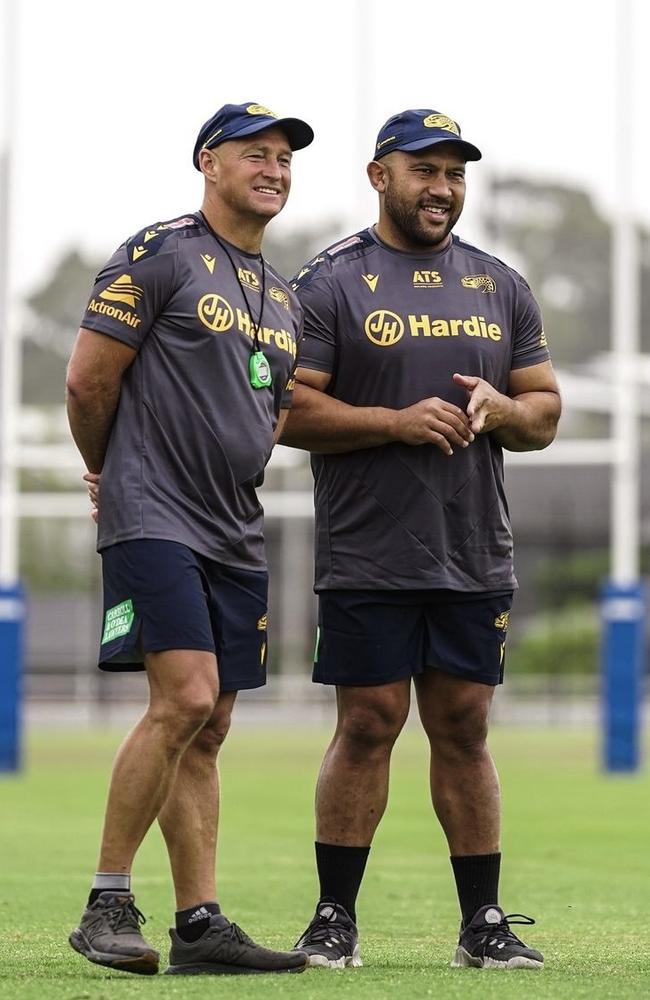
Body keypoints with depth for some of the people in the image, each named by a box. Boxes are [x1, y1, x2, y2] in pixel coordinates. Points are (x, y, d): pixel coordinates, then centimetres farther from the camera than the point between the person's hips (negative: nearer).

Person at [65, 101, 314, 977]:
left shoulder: (283, 298, 19)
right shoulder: (160, 254, -5)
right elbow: (88, 380, -6)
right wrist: (112, 474, 8)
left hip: (235, 537, 8)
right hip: (154, 521, -8)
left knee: (208, 731, 6)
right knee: (185, 700, -19)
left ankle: (200, 926, 7)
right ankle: (107, 905, -12)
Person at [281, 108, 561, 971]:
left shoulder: (501, 286, 14)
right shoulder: (330, 284, 0)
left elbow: (545, 412, 16)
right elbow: (290, 412, -7)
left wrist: (499, 409, -7)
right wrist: (399, 421, -17)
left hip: (476, 558, 4)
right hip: (369, 557, -4)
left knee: (463, 729, 6)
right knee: (368, 727, -4)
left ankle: (483, 923, 11)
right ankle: (335, 920, 4)